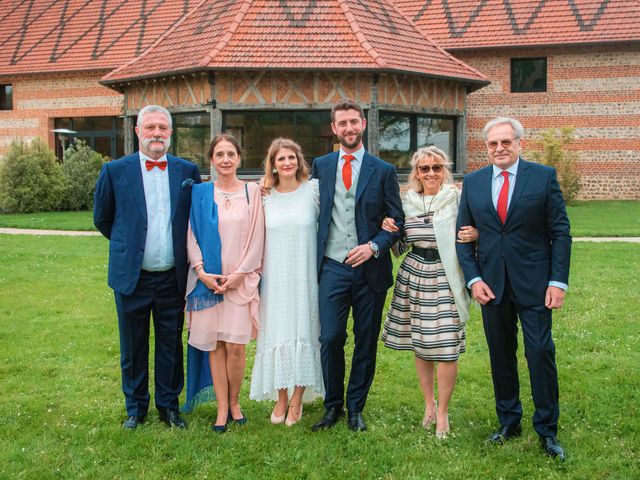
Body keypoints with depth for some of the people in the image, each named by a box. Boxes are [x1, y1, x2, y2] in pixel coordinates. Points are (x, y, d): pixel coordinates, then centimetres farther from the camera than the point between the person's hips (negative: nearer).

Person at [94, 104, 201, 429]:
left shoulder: (188, 171, 1)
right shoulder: (115, 171, -3)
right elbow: (102, 219, 9)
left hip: (173, 278, 1)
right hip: (132, 277, -1)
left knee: (171, 345, 11)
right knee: (133, 348, 11)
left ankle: (169, 405, 27)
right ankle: (135, 408, 27)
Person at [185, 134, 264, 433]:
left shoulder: (252, 192, 3)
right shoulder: (200, 193, 5)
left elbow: (256, 237, 0)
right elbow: (191, 235, 4)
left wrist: (238, 275, -7)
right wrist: (201, 272, -7)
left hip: (241, 278, -1)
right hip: (207, 279, 1)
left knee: (235, 345, -4)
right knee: (214, 344, 3)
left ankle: (234, 402, 15)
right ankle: (222, 408, 12)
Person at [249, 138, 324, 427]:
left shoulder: (313, 190, -2)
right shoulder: (265, 196, 5)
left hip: (305, 278, -2)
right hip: (275, 279, 2)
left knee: (303, 333, 3)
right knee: (277, 334, 5)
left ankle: (297, 400, 14)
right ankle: (281, 399, 17)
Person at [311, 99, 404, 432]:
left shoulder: (383, 171, 3)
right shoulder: (320, 166, 9)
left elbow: (397, 221, 3)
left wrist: (374, 246, -13)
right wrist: (313, 258, 2)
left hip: (370, 268, 0)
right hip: (332, 267, 1)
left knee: (366, 342, 6)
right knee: (330, 339, -4)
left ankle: (355, 407, 21)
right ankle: (333, 406, 15)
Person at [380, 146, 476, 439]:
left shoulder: (458, 199, -4)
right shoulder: (407, 202, 8)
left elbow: (473, 235, 3)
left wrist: (476, 236, -19)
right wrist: (389, 233, -3)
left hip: (444, 279, -4)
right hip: (413, 277, 4)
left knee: (446, 347, -4)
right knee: (419, 345, 11)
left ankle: (443, 413, 13)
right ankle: (429, 404, 29)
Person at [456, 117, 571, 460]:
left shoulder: (544, 176, -2)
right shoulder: (473, 183, 6)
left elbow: (560, 232, -2)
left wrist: (558, 281, -9)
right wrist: (473, 279, -3)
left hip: (534, 284, -3)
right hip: (491, 286, 3)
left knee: (541, 354, -2)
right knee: (500, 355, 10)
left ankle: (547, 431, 12)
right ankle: (509, 423, 25)